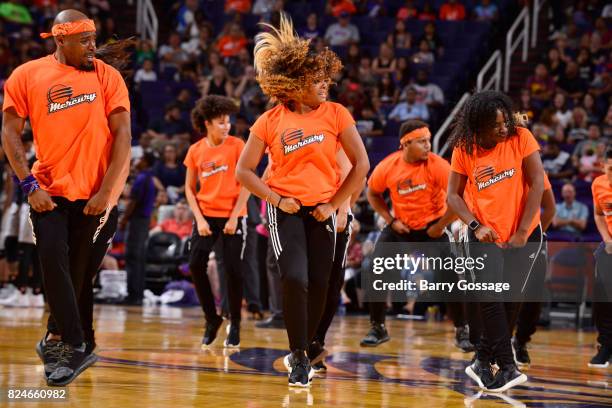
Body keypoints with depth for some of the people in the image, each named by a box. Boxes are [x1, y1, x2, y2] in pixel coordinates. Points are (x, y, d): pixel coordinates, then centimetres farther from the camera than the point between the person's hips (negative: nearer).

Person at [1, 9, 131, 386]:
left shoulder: (107, 76, -1)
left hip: (92, 194, 0)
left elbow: (122, 135, -3)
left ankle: (55, 339, 25)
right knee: (54, 262, -11)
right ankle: (76, 348, -7)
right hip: (48, 190, 0)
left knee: (78, 270, 7)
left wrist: (106, 190, -10)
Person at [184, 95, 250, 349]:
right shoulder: (196, 151, 2)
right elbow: (189, 188, 7)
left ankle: (235, 325, 10)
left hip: (232, 216, -2)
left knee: (233, 270, -5)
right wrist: (199, 219, -4)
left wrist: (234, 217, -12)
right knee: (196, 266, -8)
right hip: (206, 216, 3)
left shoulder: (237, 146, -5)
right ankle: (212, 319, 9)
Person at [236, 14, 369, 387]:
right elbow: (244, 170, 1)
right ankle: (299, 358, -3)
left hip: (321, 211, 2)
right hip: (285, 210, -2)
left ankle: (301, 353, 26)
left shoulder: (335, 114, -3)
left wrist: (334, 204, -4)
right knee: (295, 279, -17)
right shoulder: (270, 122, -4)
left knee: (319, 286, 5)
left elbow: (361, 164, -1)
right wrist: (277, 200, -10)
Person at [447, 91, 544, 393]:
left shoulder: (520, 138, -8)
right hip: (485, 234, 0)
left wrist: (522, 231, -14)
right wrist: (475, 226, -15)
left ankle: (483, 360, 21)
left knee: (508, 300, 4)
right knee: (489, 297, -14)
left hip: (524, 234, 0)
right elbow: (453, 195, 1)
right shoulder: (464, 150, -4)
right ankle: (507, 367, -13)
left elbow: (537, 184, -10)